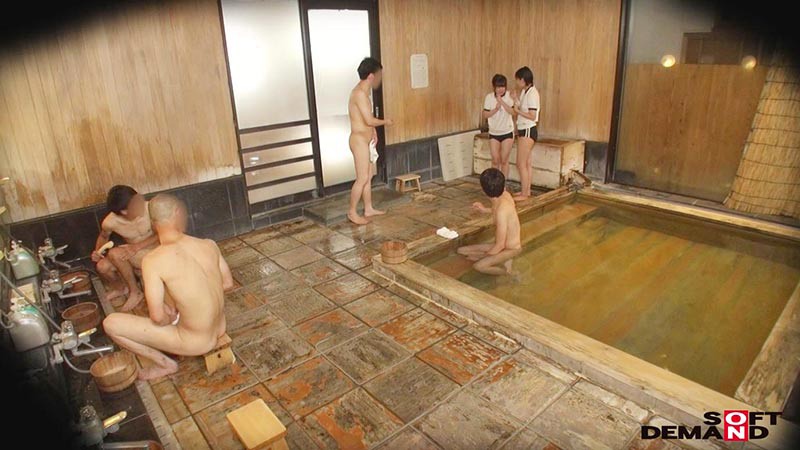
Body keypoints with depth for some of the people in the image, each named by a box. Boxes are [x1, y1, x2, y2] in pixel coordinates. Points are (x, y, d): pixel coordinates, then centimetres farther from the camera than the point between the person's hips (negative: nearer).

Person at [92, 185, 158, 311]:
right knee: (102, 266, -19)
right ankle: (120, 287, 15)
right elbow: (103, 237, 8)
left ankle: (135, 292, -4)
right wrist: (97, 251, -12)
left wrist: (137, 246, -28)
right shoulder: (110, 222, -15)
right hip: (132, 254, 4)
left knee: (115, 253, -24)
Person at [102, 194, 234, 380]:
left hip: (196, 342, -6)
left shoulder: (153, 260, -21)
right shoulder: (209, 244, -7)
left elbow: (157, 317, -22)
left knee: (110, 323, 4)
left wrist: (169, 320, 1)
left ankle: (166, 364, 14)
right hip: (220, 327, 6)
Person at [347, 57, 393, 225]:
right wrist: (385, 121, -6)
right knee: (362, 178, -4)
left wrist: (373, 131, 17)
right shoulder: (360, 93, -20)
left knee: (369, 176, 15)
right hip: (360, 140, -10)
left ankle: (368, 209, 25)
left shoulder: (363, 91, 11)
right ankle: (352, 212, 8)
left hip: (366, 140, 10)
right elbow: (369, 120, -22)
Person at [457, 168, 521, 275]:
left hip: (510, 249, -8)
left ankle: (506, 270, -2)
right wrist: (486, 210, 11)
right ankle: (502, 261, 3)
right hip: (504, 245, 8)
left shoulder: (501, 211, -32)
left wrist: (480, 257, -14)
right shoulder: (505, 194, -8)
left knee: (478, 266, -30)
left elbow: (500, 245, -27)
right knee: (461, 250, 5)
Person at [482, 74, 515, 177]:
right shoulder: (489, 97, -6)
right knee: (495, 160, 4)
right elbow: (485, 115, -7)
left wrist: (501, 101, -28)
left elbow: (513, 112, -22)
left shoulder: (509, 96, -10)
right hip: (493, 133, 1)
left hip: (507, 133, -1)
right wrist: (495, 109, -22)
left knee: (504, 160, 2)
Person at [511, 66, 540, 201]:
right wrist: (516, 101, -3)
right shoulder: (525, 91, 10)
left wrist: (518, 110, -14)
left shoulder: (532, 93, -17)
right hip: (524, 130, 10)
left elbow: (532, 116, -20)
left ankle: (524, 194, 4)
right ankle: (527, 191, 23)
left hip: (528, 131, -10)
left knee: (521, 164, -5)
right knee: (526, 163, 15)